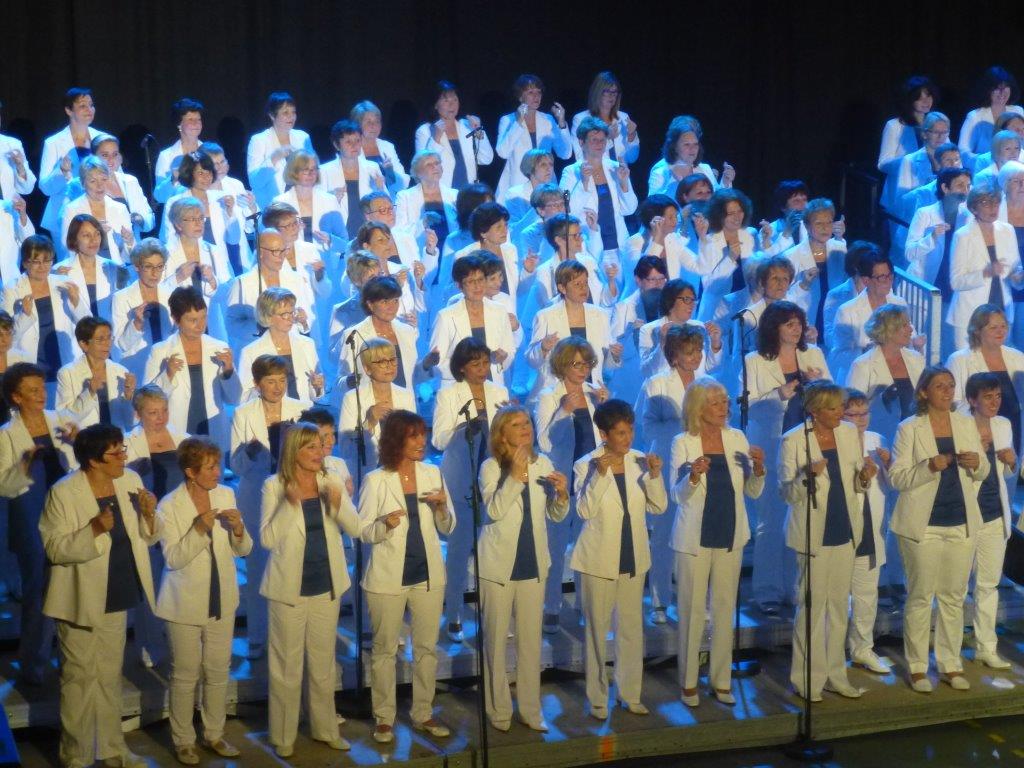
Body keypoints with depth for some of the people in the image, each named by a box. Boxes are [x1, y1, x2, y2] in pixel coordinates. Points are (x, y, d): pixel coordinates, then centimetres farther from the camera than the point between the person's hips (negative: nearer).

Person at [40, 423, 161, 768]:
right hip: (80, 600, -6)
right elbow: (54, 548, -19)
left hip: (116, 598, 6)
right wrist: (95, 530, -32)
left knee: (110, 677, 17)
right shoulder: (63, 493, -17)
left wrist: (149, 515, -15)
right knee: (80, 678, 4)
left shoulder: (131, 481, 0)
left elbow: (147, 538, 6)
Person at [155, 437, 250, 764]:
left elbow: (242, 550, 2)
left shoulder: (226, 495, -3)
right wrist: (199, 529, -30)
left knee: (218, 671, 13)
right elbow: (173, 558, -18)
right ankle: (183, 741, 19)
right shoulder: (169, 506, -13)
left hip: (222, 600, 4)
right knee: (185, 675, 6)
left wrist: (238, 529, -19)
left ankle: (214, 735, 28)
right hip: (186, 602, -4)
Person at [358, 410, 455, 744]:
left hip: (428, 574, 3)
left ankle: (423, 713, 24)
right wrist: (385, 524, -26)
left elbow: (447, 528, 7)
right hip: (388, 577, -3)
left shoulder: (433, 474, 2)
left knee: (426, 647, 11)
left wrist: (442, 507, -13)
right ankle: (384, 718, 17)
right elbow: (363, 531, -7)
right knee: (384, 649, 6)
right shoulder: (375, 480, -7)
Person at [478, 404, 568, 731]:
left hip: (533, 564, 4)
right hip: (498, 565, -4)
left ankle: (531, 710, 20)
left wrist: (562, 495, -12)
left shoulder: (543, 463, 2)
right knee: (496, 641, 6)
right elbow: (494, 511, -24)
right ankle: (498, 710, 16)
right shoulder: (491, 467, -10)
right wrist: (515, 475, -30)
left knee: (531, 640, 11)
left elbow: (556, 516, 8)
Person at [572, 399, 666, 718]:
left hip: (633, 558, 4)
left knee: (632, 629, 12)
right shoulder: (586, 465, -10)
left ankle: (630, 694, 23)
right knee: (597, 630, 5)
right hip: (599, 559, -4)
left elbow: (659, 507, -2)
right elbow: (584, 510, -19)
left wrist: (655, 475, -17)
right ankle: (597, 698, 15)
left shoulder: (640, 461, 0)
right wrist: (600, 475, -28)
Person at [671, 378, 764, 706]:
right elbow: (678, 494, -11)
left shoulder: (737, 439, 2)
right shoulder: (682, 443, -7)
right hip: (694, 538, -3)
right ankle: (689, 682, 14)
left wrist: (759, 468, -16)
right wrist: (693, 476, -31)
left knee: (725, 608, 10)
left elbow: (753, 492, 4)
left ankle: (721, 680, 20)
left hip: (730, 537, 3)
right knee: (692, 609, 3)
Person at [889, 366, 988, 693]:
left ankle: (951, 664, 17)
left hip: (961, 524, 4)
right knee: (920, 597, 1)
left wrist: (977, 463, -9)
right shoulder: (909, 428, -4)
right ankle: (917, 667, 9)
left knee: (954, 596, 9)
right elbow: (896, 477, -9)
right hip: (924, 525, -4)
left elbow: (983, 473, 14)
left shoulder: (967, 424, 8)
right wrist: (929, 467, -24)